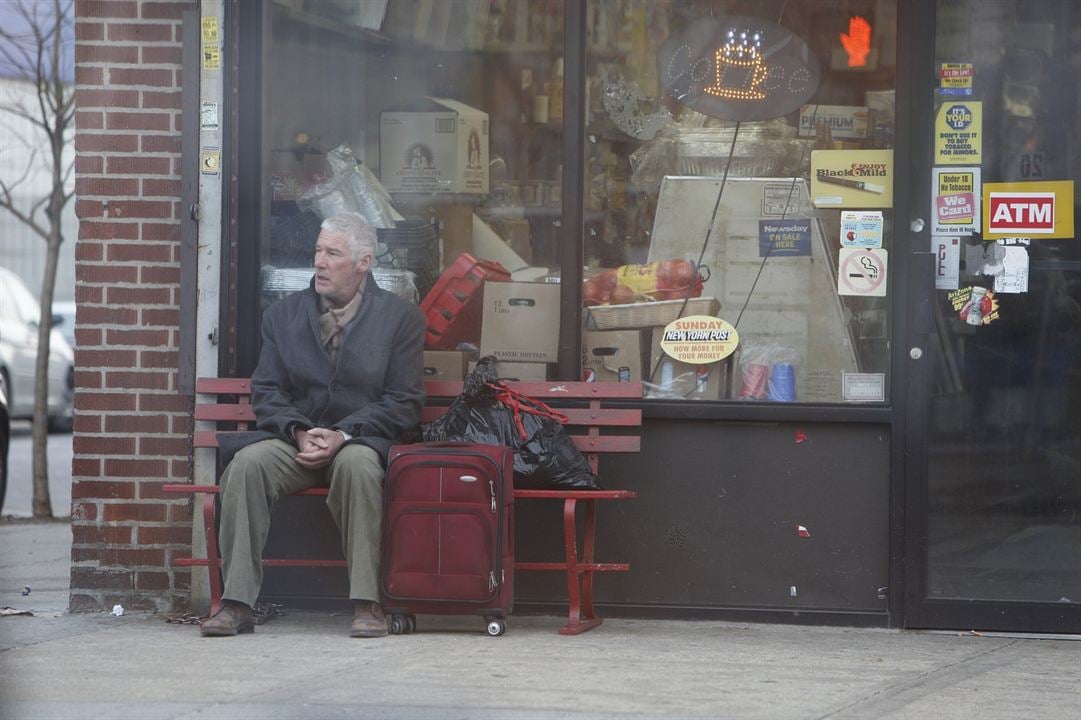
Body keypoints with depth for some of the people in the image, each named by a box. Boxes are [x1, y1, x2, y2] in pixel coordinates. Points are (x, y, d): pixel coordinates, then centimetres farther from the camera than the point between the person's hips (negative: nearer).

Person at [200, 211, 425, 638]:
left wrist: (343, 435, -15)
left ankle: (367, 604, -34)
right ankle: (237, 604, -30)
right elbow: (266, 391, 9)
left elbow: (405, 402, -3)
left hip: (360, 441, -3)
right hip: (295, 441, 3)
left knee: (357, 463, -38)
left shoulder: (400, 317, 3)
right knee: (248, 462, -29)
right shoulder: (283, 314, 13)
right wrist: (298, 432, -12)